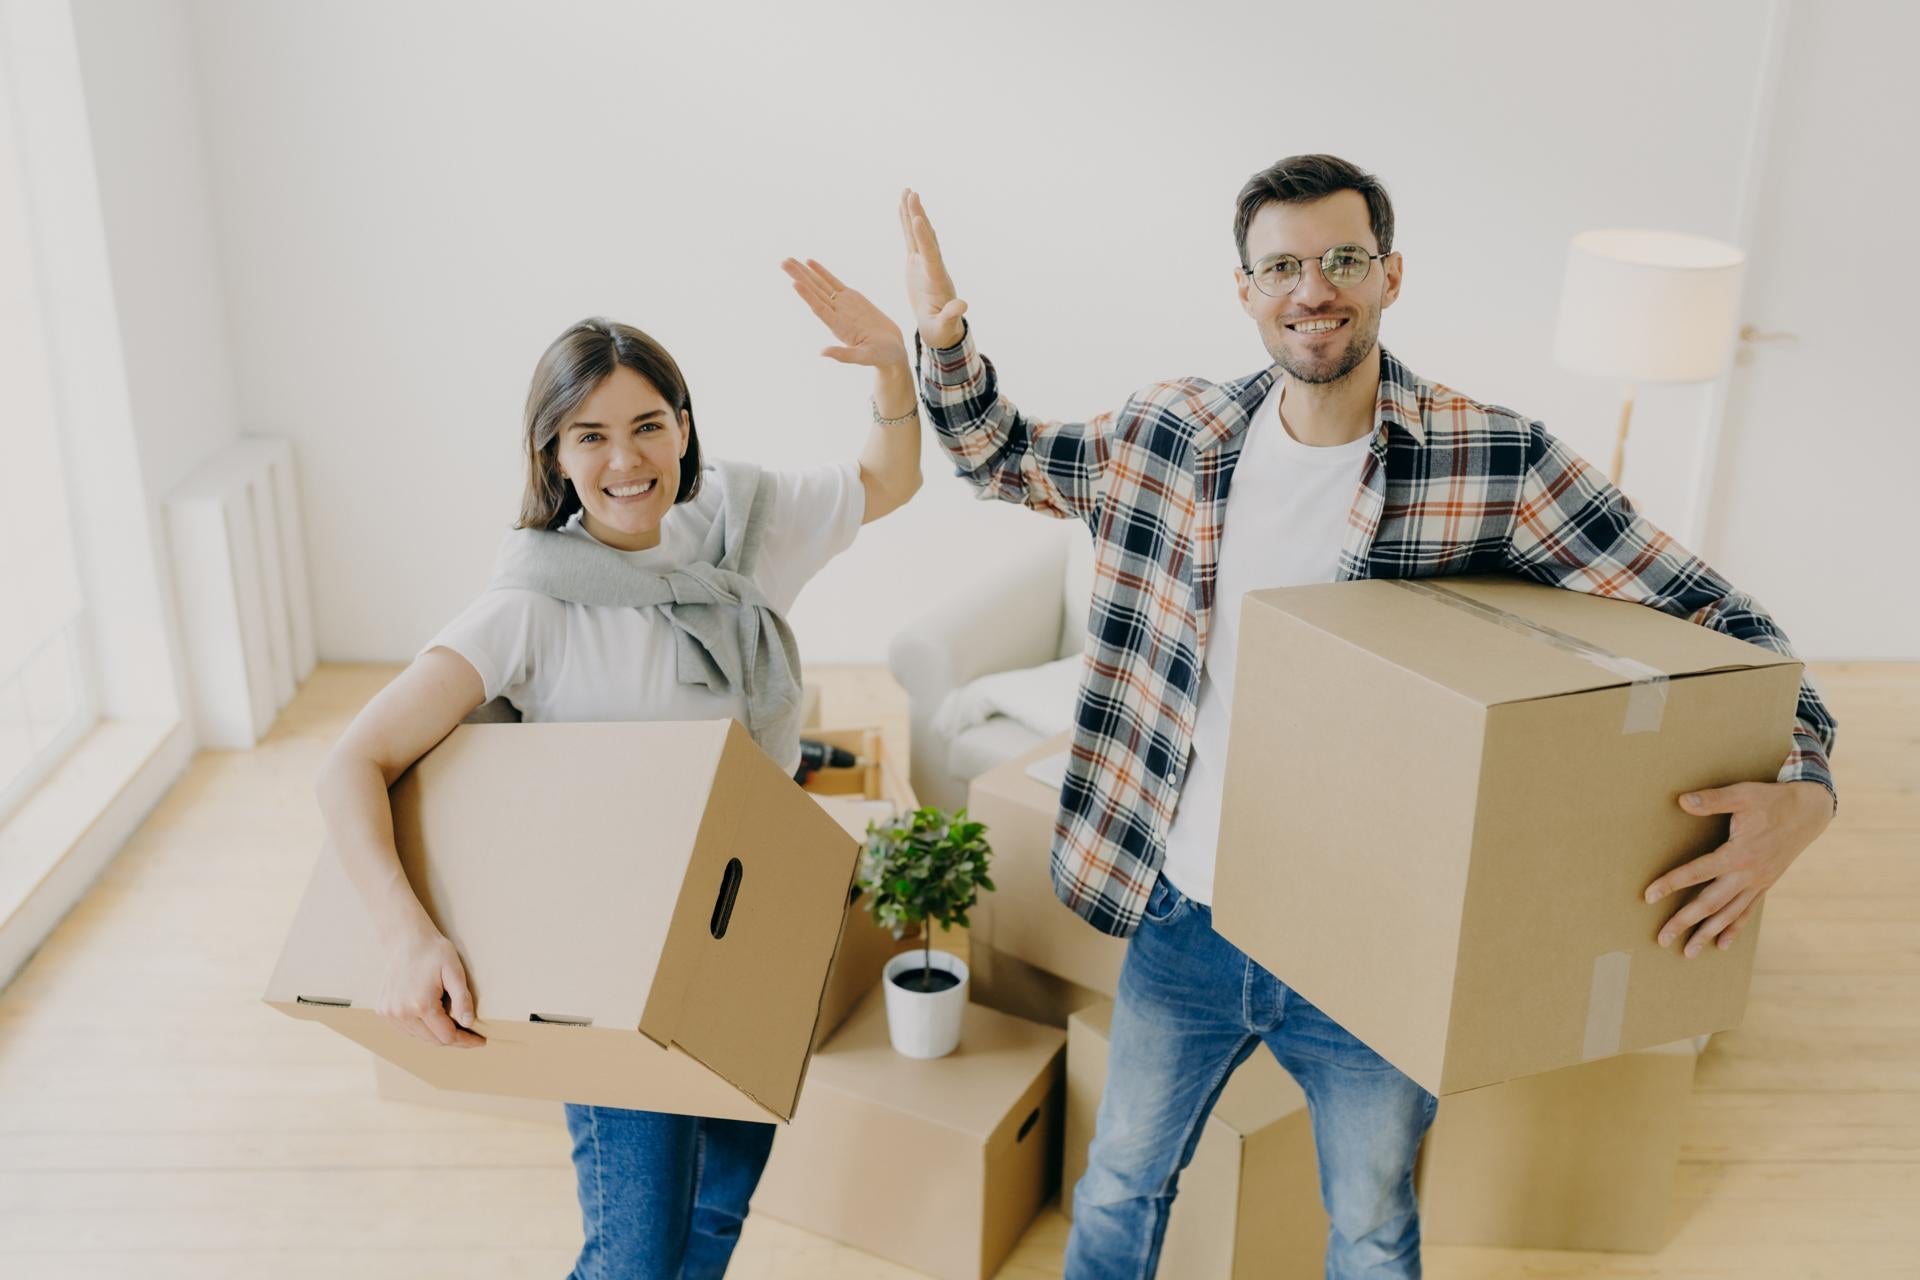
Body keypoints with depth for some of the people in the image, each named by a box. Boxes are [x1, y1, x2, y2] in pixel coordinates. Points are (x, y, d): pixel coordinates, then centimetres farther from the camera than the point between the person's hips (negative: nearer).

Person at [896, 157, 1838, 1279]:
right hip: (1187, 922, 2)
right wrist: (945, 341, -9)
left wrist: (1801, 786, -30)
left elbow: (1713, 619, -12)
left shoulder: (1500, 463, -15)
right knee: (1121, 1185, 22)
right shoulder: (1176, 433, -5)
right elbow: (1001, 454, 10)